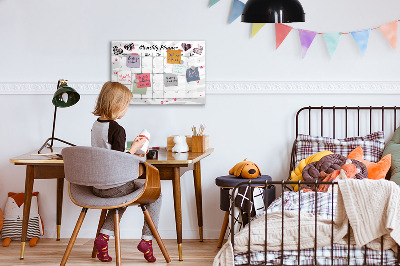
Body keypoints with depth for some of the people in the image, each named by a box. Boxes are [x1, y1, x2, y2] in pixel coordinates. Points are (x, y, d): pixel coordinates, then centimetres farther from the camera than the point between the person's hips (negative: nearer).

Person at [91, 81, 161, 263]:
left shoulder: (96, 125, 6)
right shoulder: (117, 130, -20)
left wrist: (130, 153, 19)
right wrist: (134, 148, -9)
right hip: (114, 187, -8)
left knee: (123, 197, 36)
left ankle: (104, 236, 18)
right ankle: (147, 239, 9)